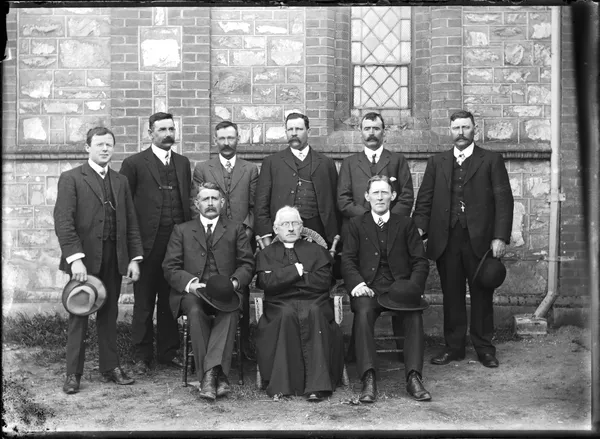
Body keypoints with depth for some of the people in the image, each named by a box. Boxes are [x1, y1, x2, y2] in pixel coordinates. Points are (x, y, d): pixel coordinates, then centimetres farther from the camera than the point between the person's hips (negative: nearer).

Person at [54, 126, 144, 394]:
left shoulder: (121, 182, 14)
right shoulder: (71, 179, -2)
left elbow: (131, 222, 13)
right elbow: (63, 222, -10)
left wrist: (135, 257, 4)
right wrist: (75, 258, -20)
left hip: (114, 260, 4)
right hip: (84, 259, -4)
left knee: (109, 314, 10)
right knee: (78, 316, 2)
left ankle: (110, 367, 20)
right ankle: (73, 374, 10)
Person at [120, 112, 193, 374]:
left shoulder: (183, 163, 14)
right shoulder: (134, 164, -1)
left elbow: (187, 201, 15)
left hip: (178, 241, 4)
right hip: (148, 243, -4)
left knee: (170, 300, 10)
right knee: (143, 302, 4)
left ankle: (168, 352, 21)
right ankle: (142, 356, 14)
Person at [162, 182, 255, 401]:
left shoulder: (236, 229, 18)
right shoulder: (182, 230, 17)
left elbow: (247, 264, 9)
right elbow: (170, 267, 8)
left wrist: (235, 282, -12)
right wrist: (189, 283, -12)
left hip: (225, 291, 0)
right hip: (191, 292, 0)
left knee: (230, 312, -34)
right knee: (196, 312, -34)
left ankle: (211, 371, -41)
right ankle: (217, 375, -33)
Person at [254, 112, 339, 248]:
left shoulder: (325, 163, 12)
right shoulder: (271, 162, 9)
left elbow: (333, 202, 10)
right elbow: (262, 202, 5)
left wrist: (335, 236, 4)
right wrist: (266, 236, -4)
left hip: (316, 231, 1)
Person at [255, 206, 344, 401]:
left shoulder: (316, 250, 22)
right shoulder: (266, 254, 21)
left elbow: (324, 281, 3)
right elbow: (267, 283, 1)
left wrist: (285, 277, 1)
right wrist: (296, 271, -2)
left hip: (314, 303, 0)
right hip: (280, 305, 0)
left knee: (313, 313, -35)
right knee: (287, 314, -36)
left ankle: (318, 384, -38)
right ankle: (283, 383, -34)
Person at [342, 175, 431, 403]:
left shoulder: (406, 224, 17)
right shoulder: (356, 225, 17)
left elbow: (420, 261, 10)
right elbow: (347, 260, 7)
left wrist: (414, 286, -9)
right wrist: (357, 283, -14)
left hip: (400, 287, 1)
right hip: (368, 288, 0)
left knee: (414, 314, -31)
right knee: (363, 312, -33)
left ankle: (413, 377, -30)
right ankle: (368, 379, -35)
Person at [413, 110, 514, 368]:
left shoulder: (491, 161, 6)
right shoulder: (437, 163, 14)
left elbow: (503, 200, 0)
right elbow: (424, 200, 10)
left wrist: (500, 237, -10)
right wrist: (419, 228, -5)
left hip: (480, 239, -2)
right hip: (446, 240, 2)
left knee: (482, 294, 5)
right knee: (451, 295, 6)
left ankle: (484, 348, 16)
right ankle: (453, 347, 16)